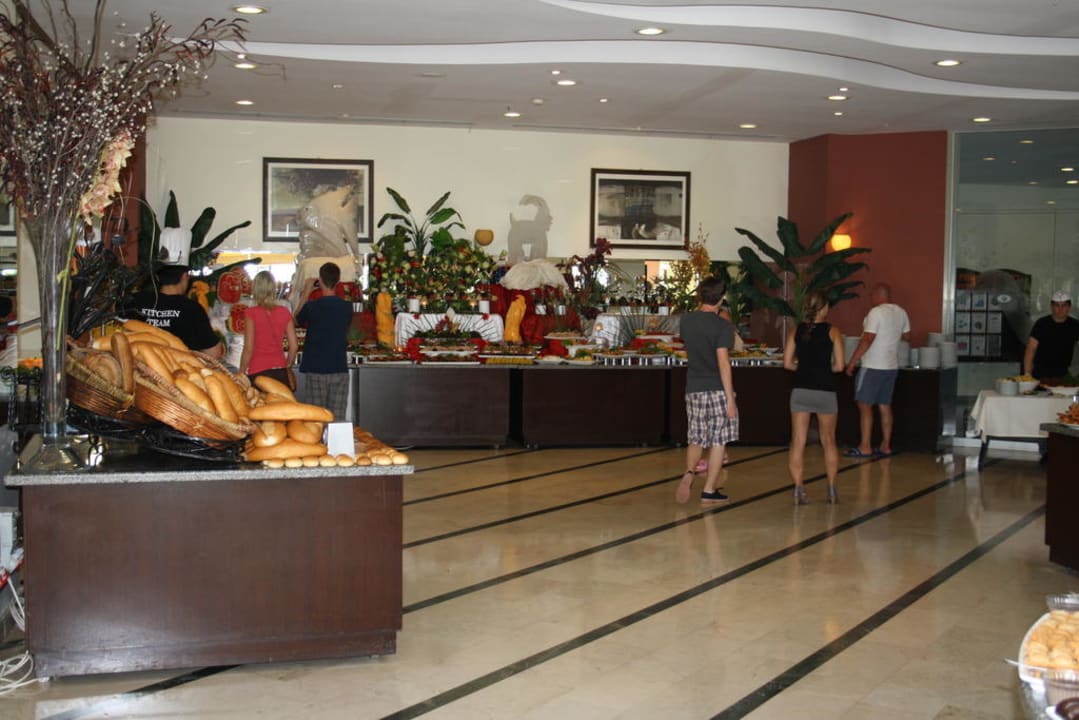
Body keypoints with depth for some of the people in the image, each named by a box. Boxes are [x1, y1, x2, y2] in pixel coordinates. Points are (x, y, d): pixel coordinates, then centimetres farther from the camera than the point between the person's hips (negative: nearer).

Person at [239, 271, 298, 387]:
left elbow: (248, 348, -9)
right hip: (280, 372, 4)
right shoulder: (284, 312, 4)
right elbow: (293, 346, 5)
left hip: (258, 373, -4)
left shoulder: (251, 313, -6)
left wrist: (241, 373, 0)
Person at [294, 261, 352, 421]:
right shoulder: (347, 307, 0)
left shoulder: (312, 306, -9)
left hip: (316, 370, -2)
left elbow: (297, 318, 11)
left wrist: (306, 292, 17)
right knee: (338, 420, 3)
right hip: (340, 369, 3)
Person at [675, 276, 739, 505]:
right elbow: (723, 362, -16)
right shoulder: (722, 326, -11)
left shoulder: (686, 320, 5)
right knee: (718, 442, 6)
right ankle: (709, 491, 8)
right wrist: (730, 398, -13)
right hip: (717, 390, -5)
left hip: (693, 389, 5)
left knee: (696, 439, 15)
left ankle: (689, 473, -11)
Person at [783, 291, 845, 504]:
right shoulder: (832, 331, -4)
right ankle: (832, 489, 19)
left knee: (797, 443, 3)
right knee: (828, 441, 14)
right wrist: (825, 368, 12)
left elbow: (787, 363, 2)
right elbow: (839, 365, -7)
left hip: (800, 391, 1)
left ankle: (799, 490, -2)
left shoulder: (796, 331, 3)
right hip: (825, 391, -1)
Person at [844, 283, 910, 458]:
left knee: (864, 405, -3)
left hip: (873, 366, -8)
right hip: (891, 366, 8)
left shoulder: (876, 312, -15)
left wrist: (852, 362, -17)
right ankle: (886, 446, 14)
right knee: (885, 406, 12)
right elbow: (906, 335, 20)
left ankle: (865, 447, -4)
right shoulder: (901, 312, 9)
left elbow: (867, 339, -20)